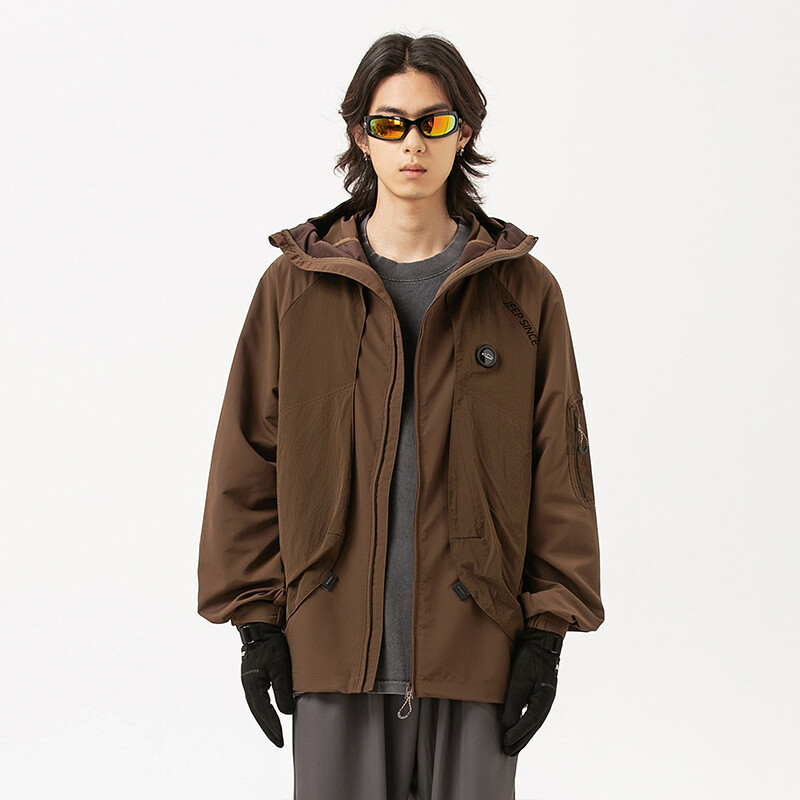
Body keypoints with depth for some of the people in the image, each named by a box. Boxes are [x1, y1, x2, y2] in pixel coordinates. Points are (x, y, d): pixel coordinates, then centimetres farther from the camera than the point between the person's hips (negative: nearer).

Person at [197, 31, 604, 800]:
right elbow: (247, 462, 5)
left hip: (475, 644, 0)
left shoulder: (524, 291, 4)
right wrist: (255, 619, 0)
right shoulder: (295, 284, 3)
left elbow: (558, 469, 4)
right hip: (333, 641, 0)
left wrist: (547, 630, -1)